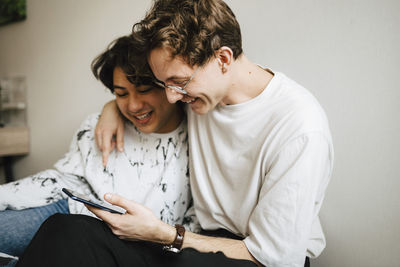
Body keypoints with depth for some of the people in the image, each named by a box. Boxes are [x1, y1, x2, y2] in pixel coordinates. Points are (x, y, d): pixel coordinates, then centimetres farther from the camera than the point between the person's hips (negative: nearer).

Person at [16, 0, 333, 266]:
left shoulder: (300, 130, -23)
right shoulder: (202, 87, -1)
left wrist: (160, 233, -17)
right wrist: (114, 107, 2)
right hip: (208, 240, 5)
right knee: (62, 231, -21)